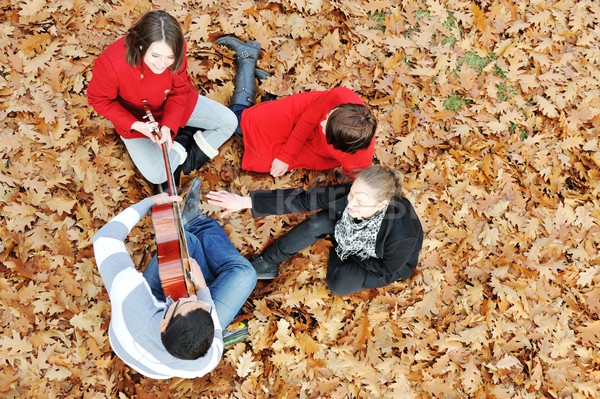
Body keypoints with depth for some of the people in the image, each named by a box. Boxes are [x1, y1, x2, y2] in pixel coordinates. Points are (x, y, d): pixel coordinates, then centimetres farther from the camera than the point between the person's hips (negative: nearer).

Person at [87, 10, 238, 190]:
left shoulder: (174, 50, -28)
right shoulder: (110, 63, -38)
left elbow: (179, 90, -11)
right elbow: (99, 100, -18)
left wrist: (168, 125, -26)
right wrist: (135, 125, -29)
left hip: (173, 106, 3)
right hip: (136, 120, -3)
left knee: (229, 121, -6)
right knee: (157, 175, -17)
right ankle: (179, 153, 11)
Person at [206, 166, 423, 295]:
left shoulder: (401, 234, -44)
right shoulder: (350, 194, -34)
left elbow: (387, 271, -24)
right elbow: (303, 199, -30)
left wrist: (346, 254, -17)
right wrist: (246, 201, -33)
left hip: (389, 262, -3)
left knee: (339, 283, -22)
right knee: (317, 224, -19)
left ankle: (339, 254, 10)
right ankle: (267, 263, -2)